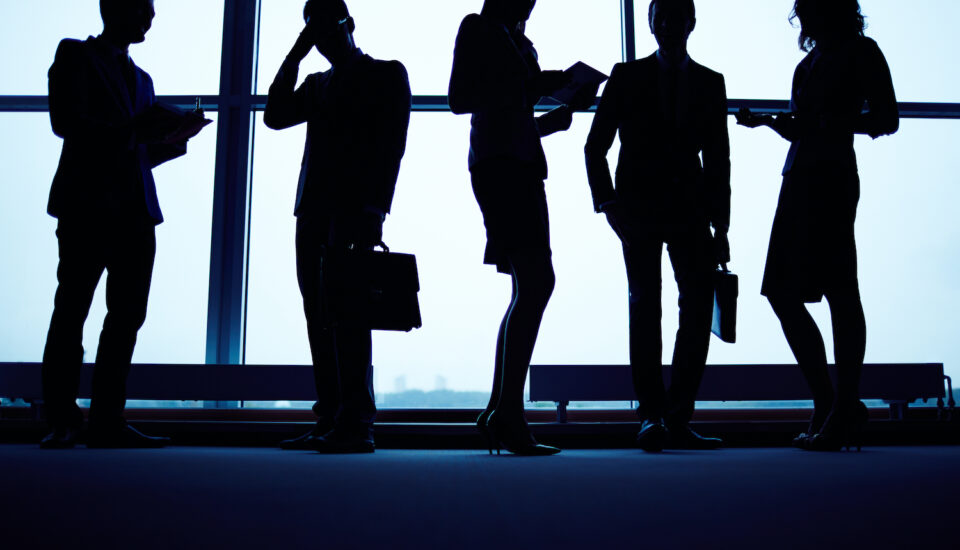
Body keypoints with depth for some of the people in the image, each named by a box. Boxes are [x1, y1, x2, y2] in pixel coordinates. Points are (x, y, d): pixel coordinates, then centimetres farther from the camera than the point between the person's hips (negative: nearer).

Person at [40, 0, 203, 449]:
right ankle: (62, 423, 1)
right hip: (88, 203, -6)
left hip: (136, 211, 6)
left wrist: (171, 140, 6)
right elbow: (65, 121, -8)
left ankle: (107, 421, 5)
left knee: (127, 315, 1)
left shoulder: (141, 78, 25)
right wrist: (129, 130, -17)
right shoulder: (75, 55, 7)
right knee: (71, 312, -3)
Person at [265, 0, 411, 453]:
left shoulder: (387, 74, 10)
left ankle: (357, 423, -16)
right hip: (314, 207, 6)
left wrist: (375, 209, -12)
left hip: (355, 207, -6)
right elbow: (275, 117, 12)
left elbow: (392, 144, -1)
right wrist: (295, 55, 11)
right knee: (319, 313, 0)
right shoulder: (316, 84, 27)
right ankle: (330, 421, 1)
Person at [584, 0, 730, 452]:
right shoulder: (626, 77, 8)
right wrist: (607, 202, -5)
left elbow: (718, 160, 12)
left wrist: (720, 227, 6)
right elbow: (596, 147, 7)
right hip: (639, 207, -2)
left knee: (698, 308, -6)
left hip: (689, 209, 2)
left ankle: (678, 419, 2)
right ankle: (651, 415, -9)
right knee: (644, 305, -11)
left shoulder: (710, 83, 14)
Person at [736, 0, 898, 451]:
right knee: (782, 293, 6)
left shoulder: (860, 52, 2)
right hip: (800, 180, 9)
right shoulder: (813, 59, 23)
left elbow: (887, 119, -4)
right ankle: (827, 406, 14)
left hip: (831, 179, -8)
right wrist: (766, 121, 11)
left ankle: (845, 410, -4)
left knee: (838, 292, -9)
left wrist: (836, 123, -17)